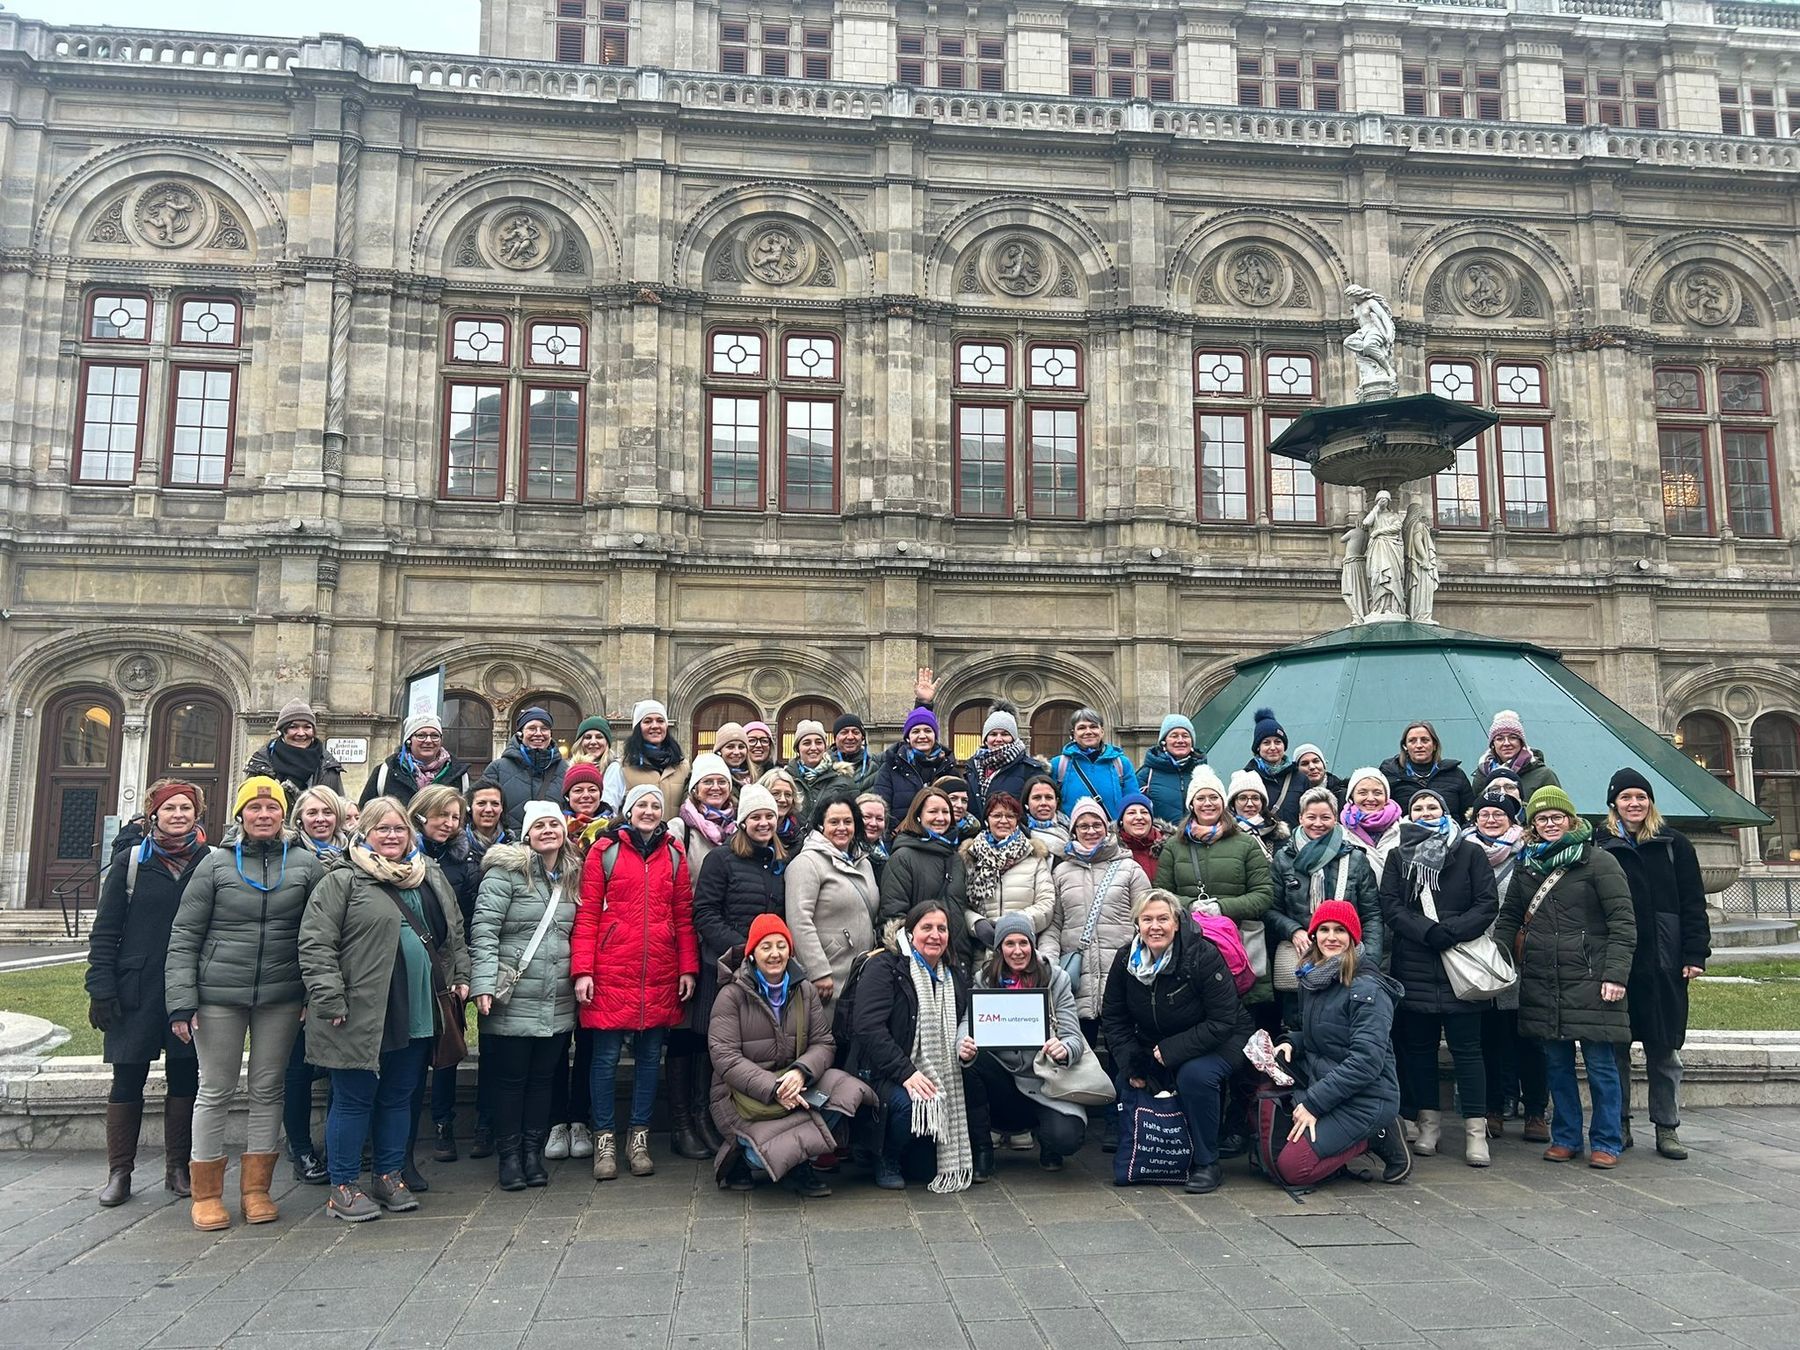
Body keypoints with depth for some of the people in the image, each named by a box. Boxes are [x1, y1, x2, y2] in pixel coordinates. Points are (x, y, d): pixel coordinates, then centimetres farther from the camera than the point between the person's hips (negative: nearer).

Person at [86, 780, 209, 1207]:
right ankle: (119, 1173, 17)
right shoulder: (130, 861, 0)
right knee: (128, 1080, 5)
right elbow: (104, 930, 0)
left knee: (184, 1078, 8)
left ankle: (178, 1168, 20)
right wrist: (101, 988, -7)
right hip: (137, 991, -1)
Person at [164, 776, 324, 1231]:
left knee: (268, 1090, 9)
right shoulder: (216, 864, -1)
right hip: (218, 994, -1)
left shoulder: (305, 864, 1)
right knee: (216, 1091, 6)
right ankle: (206, 1193, 18)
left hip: (281, 997, 1)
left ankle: (256, 1188, 20)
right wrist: (180, 1001, -7)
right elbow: (184, 936, -1)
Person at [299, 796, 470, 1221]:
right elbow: (315, 942, -11)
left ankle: (390, 1175, 28)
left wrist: (460, 975, 14)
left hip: (417, 1013, 6)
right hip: (361, 1015, -6)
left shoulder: (432, 876, 13)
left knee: (400, 1098, 15)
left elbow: (455, 931, 22)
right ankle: (343, 1186, 16)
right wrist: (329, 997, -16)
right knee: (354, 1099, 4)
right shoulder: (344, 880, -6)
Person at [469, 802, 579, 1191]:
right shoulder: (506, 871, -7)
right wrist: (483, 984, -20)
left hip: (557, 1003, 5)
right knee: (510, 1079, 4)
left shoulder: (571, 876, 11)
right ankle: (509, 1155, 15)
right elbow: (483, 930, -12)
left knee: (543, 1079, 11)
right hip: (513, 1001, -5)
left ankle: (533, 1151, 21)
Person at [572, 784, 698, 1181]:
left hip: (661, 974, 3)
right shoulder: (604, 850, 1)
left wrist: (688, 968, 4)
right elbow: (587, 914, -2)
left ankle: (639, 1138, 20)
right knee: (607, 1055, 2)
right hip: (611, 970, -3)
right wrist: (582, 970, -9)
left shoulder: (674, 854, 10)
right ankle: (604, 1140, 14)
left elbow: (684, 916, 10)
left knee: (650, 1055, 9)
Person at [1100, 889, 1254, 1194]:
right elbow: (1113, 1017, -1)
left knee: (1194, 1075, -32)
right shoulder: (1125, 960, -9)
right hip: (1153, 1045, 5)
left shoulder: (1204, 957, -24)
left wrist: (1171, 1051, -27)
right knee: (1125, 1082, -15)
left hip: (1217, 1041, -5)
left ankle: (1206, 1165, -14)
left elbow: (1222, 1022, -23)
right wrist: (1131, 1063, -14)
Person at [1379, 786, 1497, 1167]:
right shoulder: (1398, 856, 13)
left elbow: (1487, 903, -2)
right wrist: (1428, 932, -13)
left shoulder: (1469, 853, 7)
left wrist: (1450, 932, -15)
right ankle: (1428, 1121, 18)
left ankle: (1476, 1129, 2)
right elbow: (1389, 906, 2)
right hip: (1413, 966, 2)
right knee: (1419, 1046, 7)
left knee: (1466, 1047, -1)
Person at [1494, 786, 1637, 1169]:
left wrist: (1616, 973, -14)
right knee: (1557, 1062, 11)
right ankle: (1565, 1137, 21)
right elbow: (1508, 919, 19)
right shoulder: (1526, 865, 14)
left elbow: (1623, 922, -6)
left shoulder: (1598, 861, -2)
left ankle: (1606, 1142, 12)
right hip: (1541, 983, 5)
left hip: (1589, 980, -5)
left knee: (1600, 1063, 1)